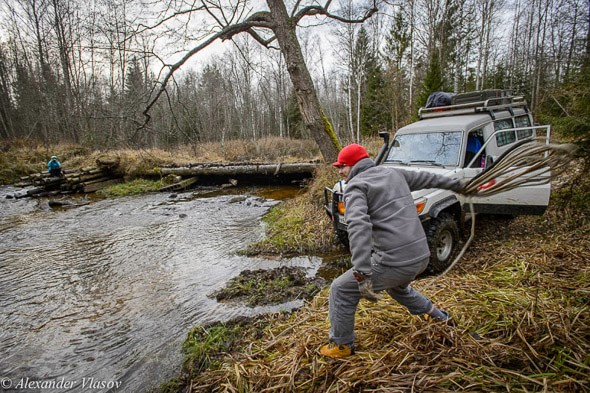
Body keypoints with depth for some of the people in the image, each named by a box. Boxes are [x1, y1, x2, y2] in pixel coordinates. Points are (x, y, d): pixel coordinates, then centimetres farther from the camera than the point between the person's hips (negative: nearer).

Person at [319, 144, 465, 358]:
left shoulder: (355, 186, -8)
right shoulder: (393, 173, 14)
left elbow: (359, 227, -25)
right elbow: (426, 178, 29)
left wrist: (362, 275, -31)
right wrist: (454, 183, 48)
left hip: (395, 262, -8)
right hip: (421, 256, 8)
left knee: (341, 290, 8)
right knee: (396, 285, 39)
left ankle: (341, 346, 21)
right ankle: (439, 318, 51)